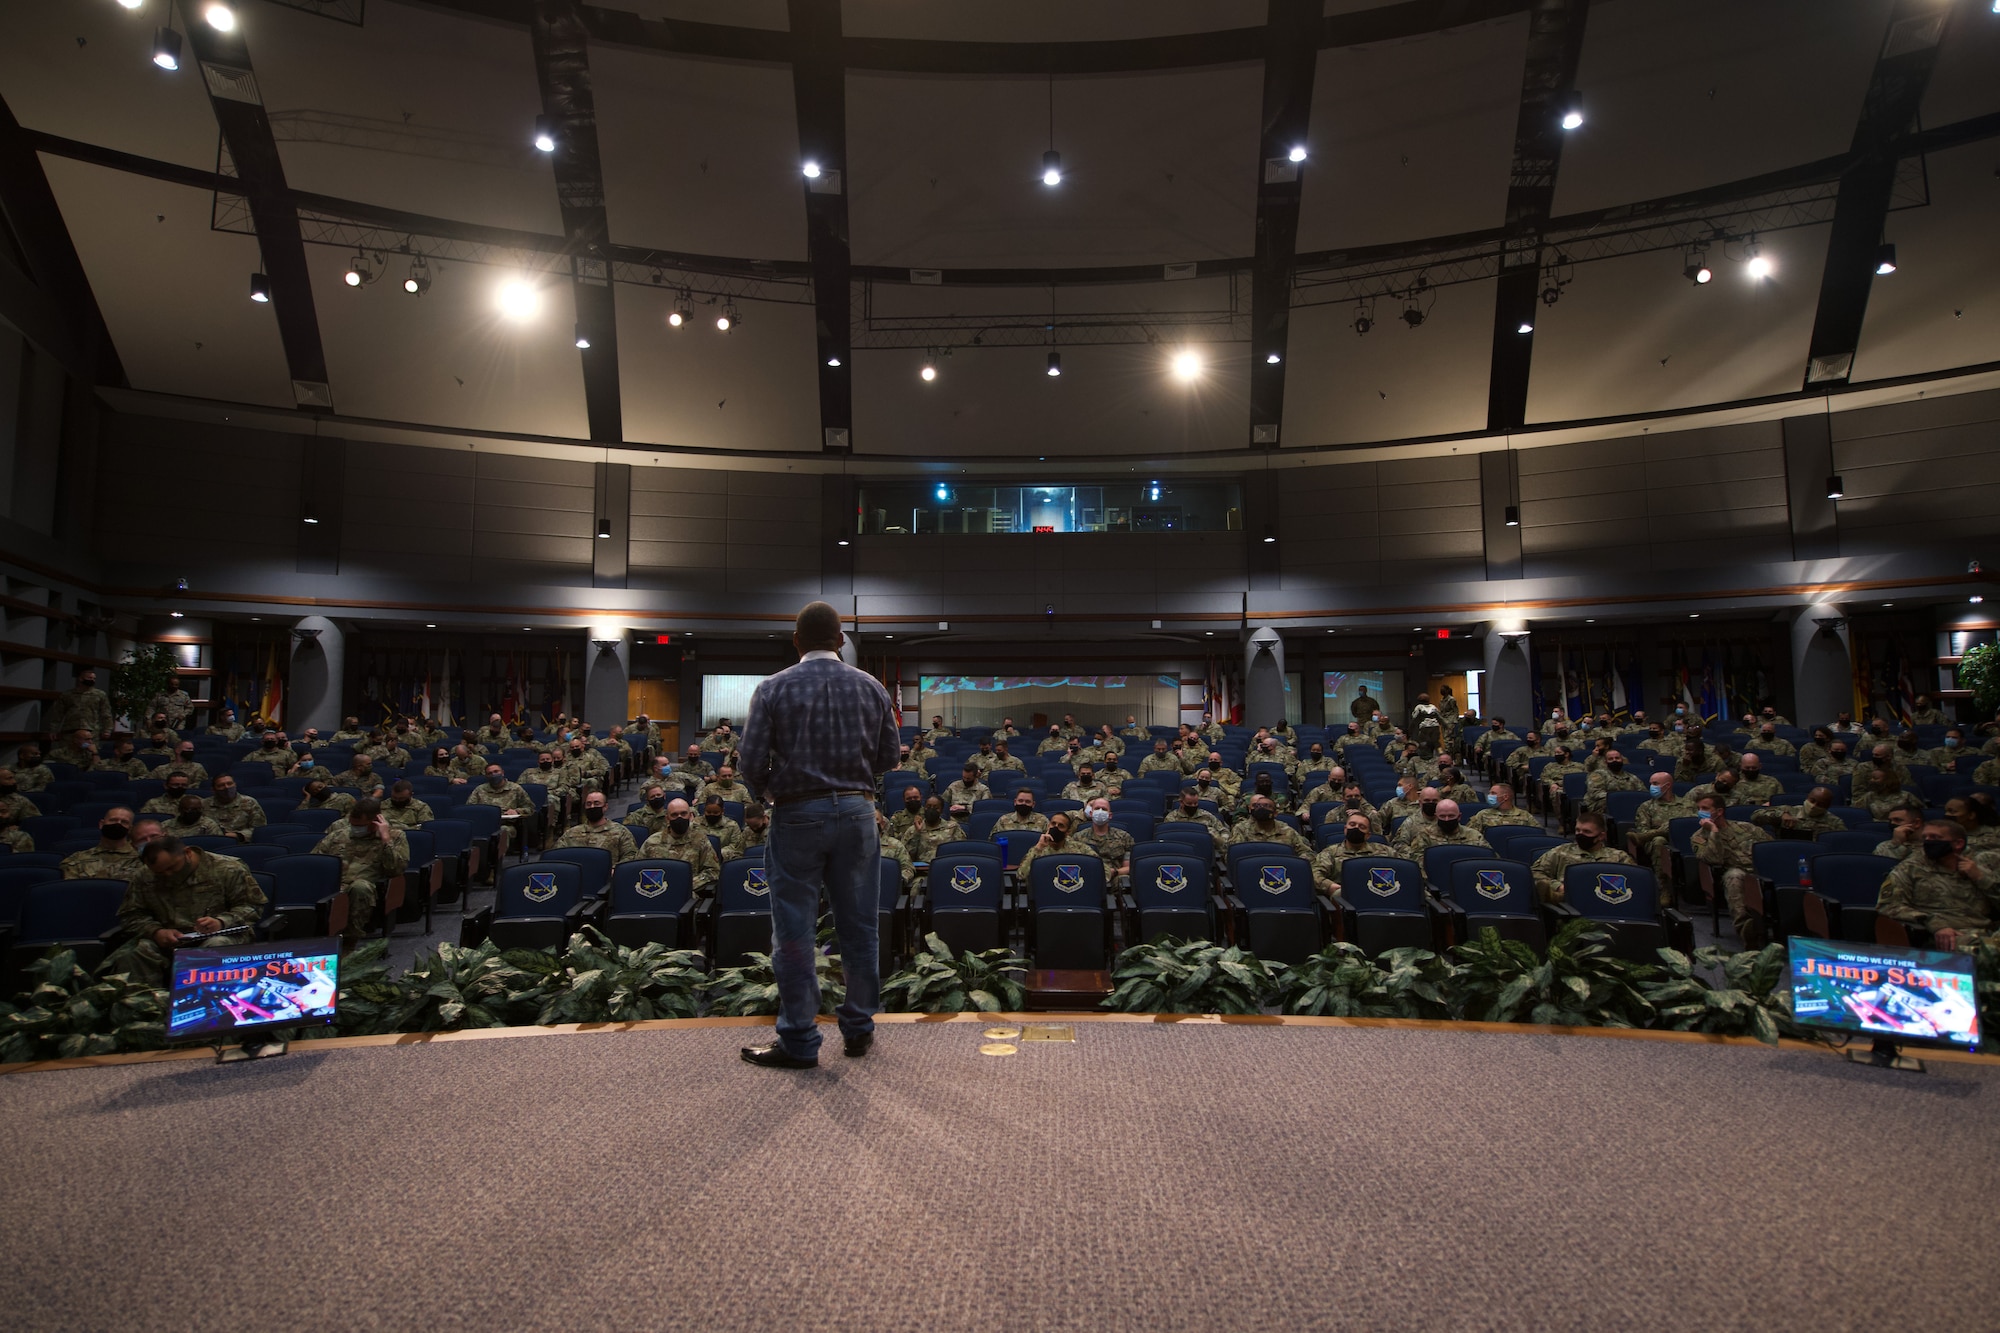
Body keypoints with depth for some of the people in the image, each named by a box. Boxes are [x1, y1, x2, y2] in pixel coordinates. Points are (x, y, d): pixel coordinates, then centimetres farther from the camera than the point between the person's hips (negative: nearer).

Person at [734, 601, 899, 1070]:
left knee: (794, 930, 6)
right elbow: (888, 758, 6)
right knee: (858, 925, 12)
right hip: (857, 811, 3)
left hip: (797, 815, -3)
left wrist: (770, 794, 11)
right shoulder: (871, 688, 3)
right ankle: (859, 1028, 23)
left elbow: (753, 762, -8)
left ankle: (799, 1041, 12)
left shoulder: (774, 689, -5)